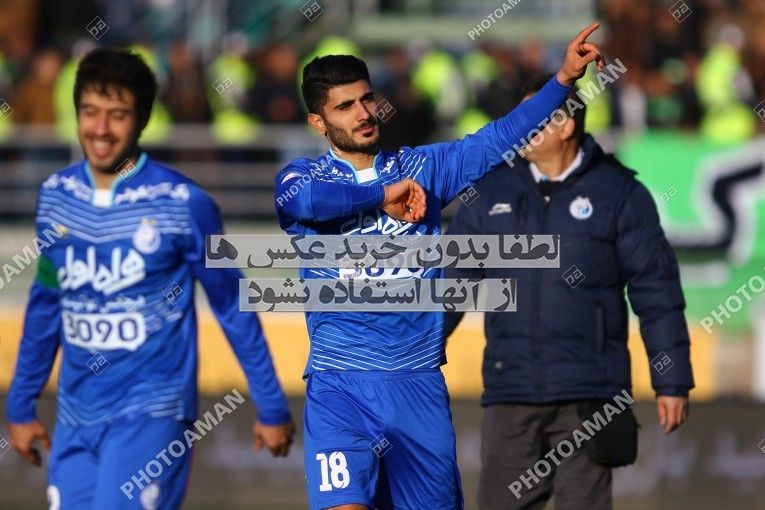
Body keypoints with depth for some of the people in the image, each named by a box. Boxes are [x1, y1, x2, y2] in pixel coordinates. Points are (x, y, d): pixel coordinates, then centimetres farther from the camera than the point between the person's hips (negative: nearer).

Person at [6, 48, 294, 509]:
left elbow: (234, 309, -2)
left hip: (151, 416, -5)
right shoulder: (56, 196, 4)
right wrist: (22, 405, 18)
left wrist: (272, 408, 1)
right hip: (75, 417, 5)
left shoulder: (183, 203, -10)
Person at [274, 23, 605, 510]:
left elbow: (499, 138, 4)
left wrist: (563, 79, -6)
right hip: (340, 386, -3)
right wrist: (382, 195, -15)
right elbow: (303, 198, -21)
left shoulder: (421, 167, 11)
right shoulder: (303, 176, 3)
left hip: (419, 383, 3)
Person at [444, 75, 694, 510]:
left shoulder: (619, 194, 0)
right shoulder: (493, 195, 10)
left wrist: (672, 381, -3)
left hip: (588, 397, -3)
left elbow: (657, 293, 0)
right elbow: (452, 282, 13)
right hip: (511, 395, 3)